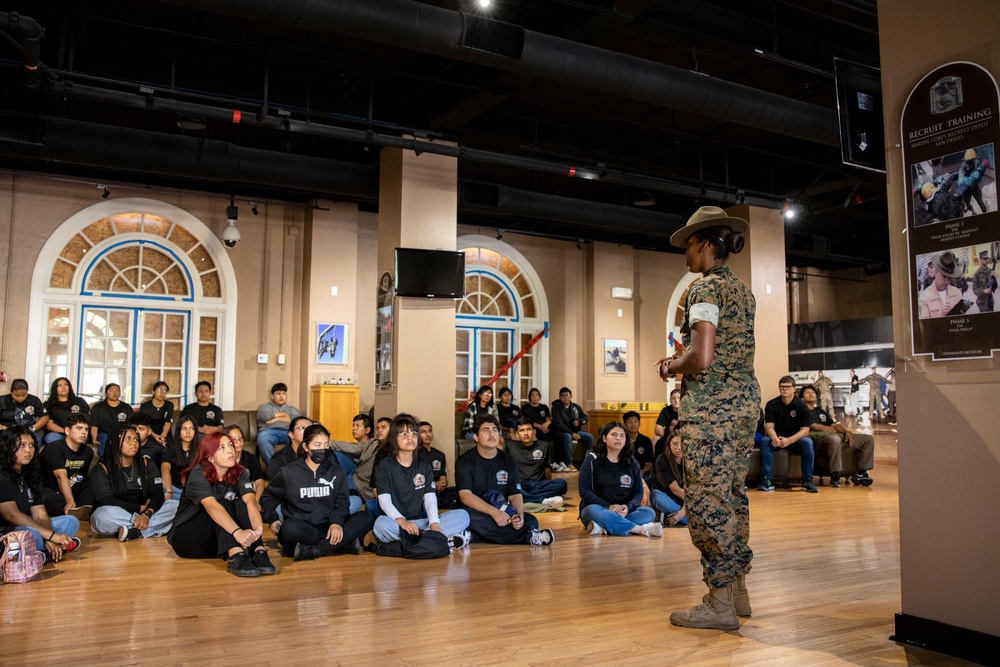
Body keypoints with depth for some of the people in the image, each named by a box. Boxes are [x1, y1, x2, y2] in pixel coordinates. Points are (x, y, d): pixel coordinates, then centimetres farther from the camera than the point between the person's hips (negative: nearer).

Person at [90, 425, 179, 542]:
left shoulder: (146, 464, 8)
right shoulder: (102, 469, -2)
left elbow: (158, 494, -4)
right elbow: (107, 501, -13)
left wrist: (147, 513, -25)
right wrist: (141, 508, -13)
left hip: (143, 514, 3)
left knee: (175, 506, -19)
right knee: (101, 516, -37)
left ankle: (135, 532, -28)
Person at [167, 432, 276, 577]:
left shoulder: (240, 473, -7)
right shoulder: (198, 475, -20)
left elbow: (250, 501, -25)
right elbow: (212, 506, -38)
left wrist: (258, 528, -46)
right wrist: (238, 532, -54)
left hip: (219, 539, 4)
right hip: (184, 537, -4)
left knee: (239, 504, -24)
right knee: (224, 504, -28)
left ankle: (259, 552, -40)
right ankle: (236, 557, -48)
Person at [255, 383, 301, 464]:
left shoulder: (292, 409, 34)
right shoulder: (265, 407, 31)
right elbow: (263, 416, 5)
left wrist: (278, 418, 4)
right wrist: (283, 414, 15)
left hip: (289, 432, 1)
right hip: (270, 431, -1)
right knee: (262, 437, -40)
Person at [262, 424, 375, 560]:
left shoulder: (337, 472, 11)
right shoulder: (289, 472, 6)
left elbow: (341, 503, 2)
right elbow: (269, 496, 18)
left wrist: (336, 522, -19)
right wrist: (273, 519, 1)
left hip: (329, 528, 3)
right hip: (301, 530, -2)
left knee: (366, 518, -21)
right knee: (290, 527, -38)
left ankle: (313, 551, -32)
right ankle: (346, 545, -29)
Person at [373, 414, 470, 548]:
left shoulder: (424, 465, 13)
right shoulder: (385, 466, 2)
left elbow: (430, 498, 1)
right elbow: (385, 501, -11)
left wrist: (434, 523, -20)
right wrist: (402, 522, -31)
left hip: (421, 522, 4)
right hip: (396, 523, -3)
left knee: (462, 515, -15)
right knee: (381, 523, -39)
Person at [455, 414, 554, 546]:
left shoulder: (508, 461, 8)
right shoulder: (465, 461, -4)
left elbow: (515, 495, 0)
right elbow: (465, 495, -17)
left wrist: (519, 516, -24)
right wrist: (494, 512, -32)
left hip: (502, 513, 3)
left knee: (531, 521, -21)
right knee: (471, 518, -38)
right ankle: (529, 537, -31)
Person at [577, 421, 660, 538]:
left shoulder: (632, 462, 9)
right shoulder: (592, 460, -2)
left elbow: (638, 492, 5)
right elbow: (584, 491, -8)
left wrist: (628, 507, -18)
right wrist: (608, 506, -21)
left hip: (624, 511, 4)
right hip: (597, 508, -3)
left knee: (648, 513, -24)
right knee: (594, 512, -37)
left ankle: (604, 528, -37)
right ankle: (641, 529, -34)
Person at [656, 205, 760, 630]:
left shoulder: (706, 288, -11)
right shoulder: (742, 289, 17)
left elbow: (701, 359, -21)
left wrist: (672, 366, -2)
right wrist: (680, 363, 16)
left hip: (711, 403, -10)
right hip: (745, 398, 10)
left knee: (706, 499, -5)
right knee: (733, 494, 14)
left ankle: (720, 605, 1)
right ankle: (737, 591, 23)